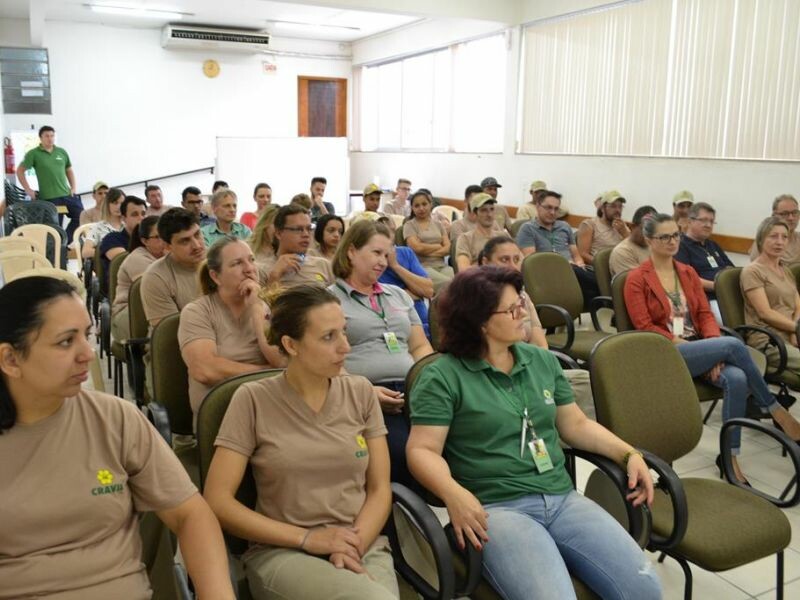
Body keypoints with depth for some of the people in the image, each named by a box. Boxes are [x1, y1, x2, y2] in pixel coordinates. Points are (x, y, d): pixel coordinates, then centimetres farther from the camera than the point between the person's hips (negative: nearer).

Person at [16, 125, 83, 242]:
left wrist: (73, 187, 9)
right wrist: (28, 189, -3)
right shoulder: (33, 154, -2)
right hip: (49, 197, -4)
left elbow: (69, 170, 20)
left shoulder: (62, 152, 10)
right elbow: (20, 171, 3)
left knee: (81, 217, 3)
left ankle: (67, 242, 16)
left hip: (67, 194, 5)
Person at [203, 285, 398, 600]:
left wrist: (354, 548, -12)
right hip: (283, 552, -3)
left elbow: (380, 489, 6)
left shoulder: (360, 392, 5)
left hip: (366, 547, 3)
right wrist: (306, 538, -11)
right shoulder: (253, 400, -4)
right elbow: (218, 501, -6)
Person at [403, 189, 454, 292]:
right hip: (422, 266, -4)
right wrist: (439, 246, 7)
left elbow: (448, 248, 9)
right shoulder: (409, 225, 11)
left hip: (442, 265, 4)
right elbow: (417, 247, -6)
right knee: (447, 283, -34)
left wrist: (427, 252, -6)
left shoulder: (438, 225, 22)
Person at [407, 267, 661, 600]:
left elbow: (576, 425, 22)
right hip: (495, 508, -5)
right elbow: (422, 450, -9)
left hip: (562, 499, 6)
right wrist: (453, 494, -28)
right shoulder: (443, 377, -4)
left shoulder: (542, 361, 15)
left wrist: (629, 454, 8)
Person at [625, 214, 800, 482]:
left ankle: (731, 456, -19)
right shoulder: (636, 279, -1)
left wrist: (713, 348, -9)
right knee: (733, 344, -26)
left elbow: (705, 314, 10)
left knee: (737, 379, -27)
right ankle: (776, 410, -9)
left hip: (700, 349, 5)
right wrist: (683, 344, -16)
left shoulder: (688, 273, 17)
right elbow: (644, 327, -7)